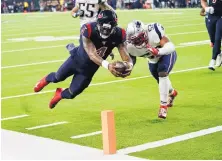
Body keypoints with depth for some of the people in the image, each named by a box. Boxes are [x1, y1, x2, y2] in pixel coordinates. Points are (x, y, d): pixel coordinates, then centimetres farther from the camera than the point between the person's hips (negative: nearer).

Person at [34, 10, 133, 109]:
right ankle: (46, 80, 62)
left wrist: (129, 65, -53)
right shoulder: (88, 30, -38)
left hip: (89, 68, 2)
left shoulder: (118, 35, -28)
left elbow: (126, 57, -29)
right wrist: (107, 65, -62)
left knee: (72, 94, 12)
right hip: (76, 60, -2)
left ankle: (60, 94, 50)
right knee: (58, 77, 24)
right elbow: (91, 54, -45)